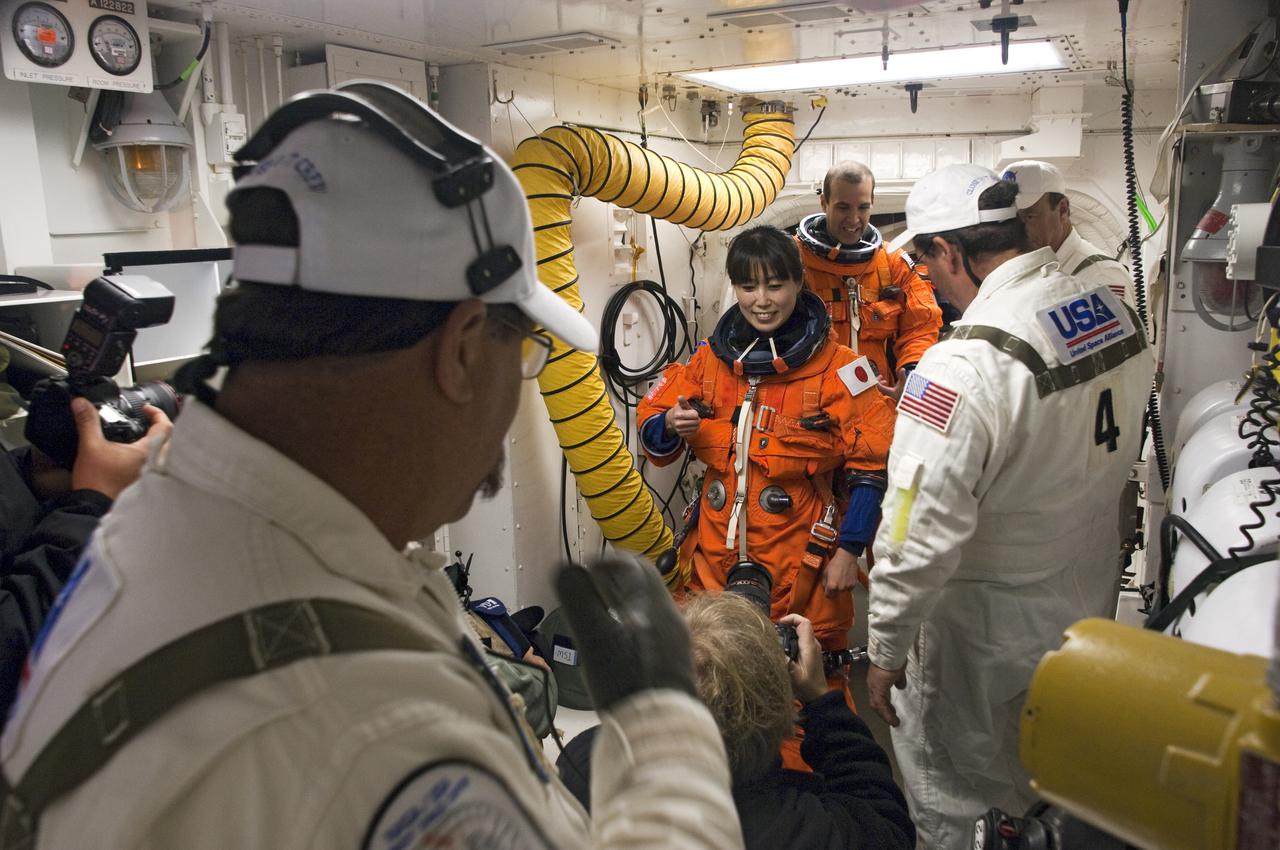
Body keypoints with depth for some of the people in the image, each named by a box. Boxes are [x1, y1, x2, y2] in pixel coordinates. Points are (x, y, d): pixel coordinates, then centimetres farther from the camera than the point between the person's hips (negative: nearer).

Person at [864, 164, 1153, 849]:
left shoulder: (963, 369, -32)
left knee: (945, 787, 17)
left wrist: (886, 650, -17)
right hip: (1090, 605, 8)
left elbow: (921, 534, -30)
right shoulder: (1117, 314, -6)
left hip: (989, 637, -7)